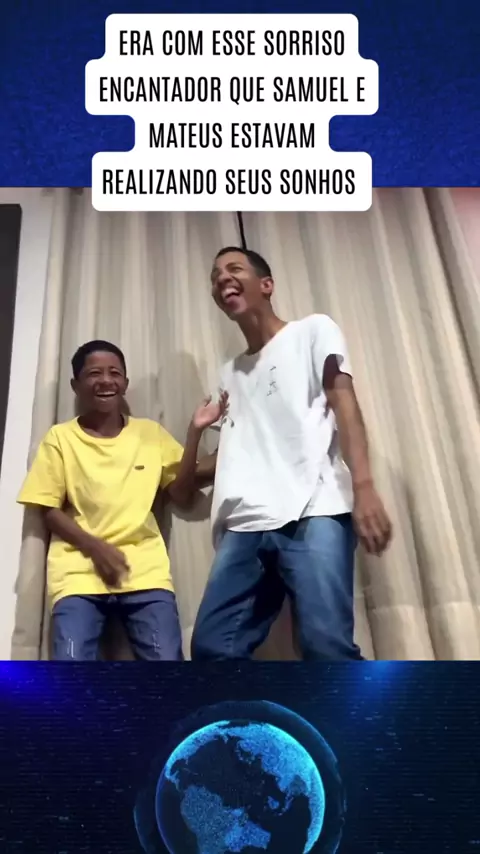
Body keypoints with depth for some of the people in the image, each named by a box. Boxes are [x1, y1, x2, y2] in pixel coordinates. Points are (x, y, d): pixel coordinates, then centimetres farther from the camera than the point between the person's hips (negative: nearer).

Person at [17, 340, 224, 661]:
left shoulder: (150, 432, 12)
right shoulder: (60, 437, 8)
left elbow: (183, 495, 7)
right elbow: (49, 510, 4)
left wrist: (194, 432, -3)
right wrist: (94, 546, -12)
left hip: (145, 571, 1)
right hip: (79, 573, -1)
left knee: (167, 659, -11)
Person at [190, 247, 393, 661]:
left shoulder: (314, 330, 15)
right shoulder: (230, 373, 30)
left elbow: (343, 402, -1)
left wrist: (363, 486, -16)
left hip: (314, 512, -5)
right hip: (246, 525, 6)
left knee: (327, 647, -16)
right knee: (212, 646, -4)